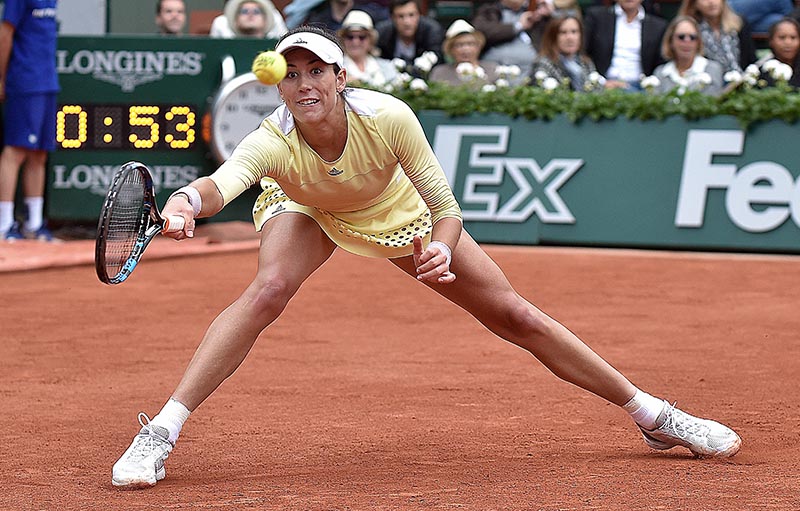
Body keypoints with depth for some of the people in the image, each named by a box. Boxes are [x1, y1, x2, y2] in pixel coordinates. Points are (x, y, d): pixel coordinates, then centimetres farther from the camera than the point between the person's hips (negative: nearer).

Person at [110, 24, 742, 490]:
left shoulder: (389, 118, -35)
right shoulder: (272, 143, -38)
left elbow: (445, 207, -25)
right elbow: (222, 183, -59)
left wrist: (441, 249, -46)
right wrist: (187, 200, -80)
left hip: (399, 215, 1)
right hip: (308, 212, -1)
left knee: (515, 314, 1)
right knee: (268, 290, -33)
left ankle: (654, 415, 15)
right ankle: (159, 434, -30)